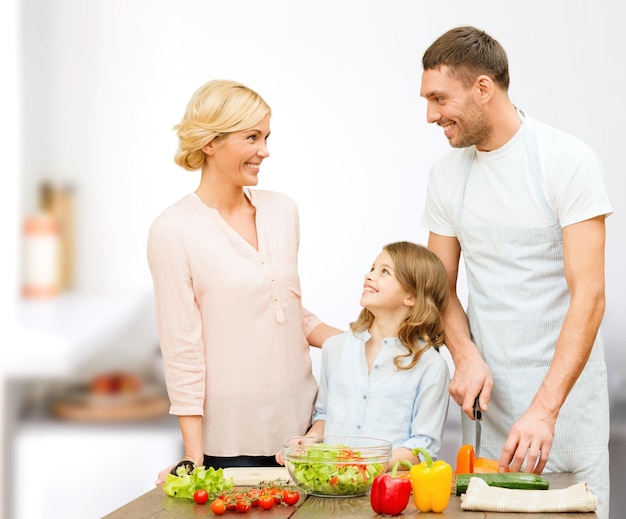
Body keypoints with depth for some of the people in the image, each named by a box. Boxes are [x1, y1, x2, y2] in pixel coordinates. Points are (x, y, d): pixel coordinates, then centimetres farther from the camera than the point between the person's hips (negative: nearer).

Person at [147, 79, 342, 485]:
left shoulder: (283, 211, 7)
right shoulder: (174, 231, -10)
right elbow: (182, 349, -10)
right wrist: (193, 456, -11)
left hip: (301, 421, 5)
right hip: (231, 439, -5)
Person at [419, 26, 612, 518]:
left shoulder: (568, 160, -11)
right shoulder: (447, 172, 6)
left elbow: (588, 294, -16)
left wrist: (545, 409, -24)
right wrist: (465, 356, -9)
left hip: (565, 389, -4)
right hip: (487, 392, 4)